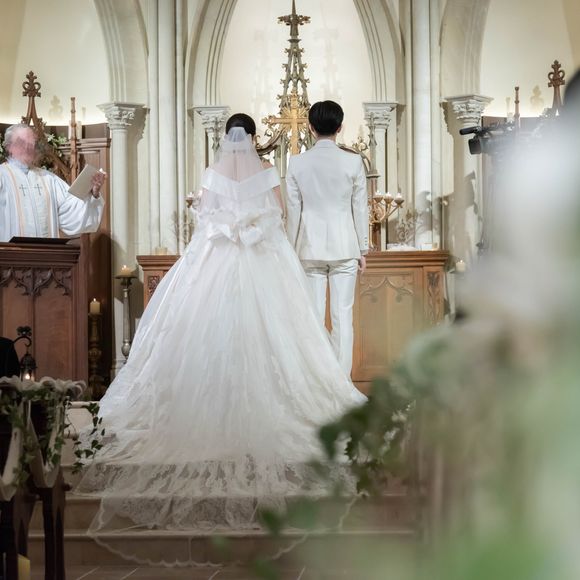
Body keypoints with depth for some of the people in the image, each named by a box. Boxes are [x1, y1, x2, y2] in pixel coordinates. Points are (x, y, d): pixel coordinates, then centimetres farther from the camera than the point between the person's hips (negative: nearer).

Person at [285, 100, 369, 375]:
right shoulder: (353, 162, -6)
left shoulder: (297, 163, -3)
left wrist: (292, 249, 11)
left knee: (313, 314, 6)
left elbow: (293, 210, 1)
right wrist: (363, 249, 9)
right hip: (344, 246, -1)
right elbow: (360, 208, 0)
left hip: (310, 247, 1)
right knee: (343, 314, 3)